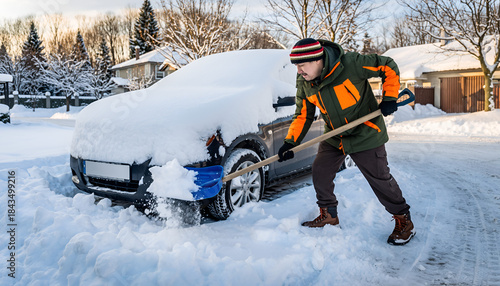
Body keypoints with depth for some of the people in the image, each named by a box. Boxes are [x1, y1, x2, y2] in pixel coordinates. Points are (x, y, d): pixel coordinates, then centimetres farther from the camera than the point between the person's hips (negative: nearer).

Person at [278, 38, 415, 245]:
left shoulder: (351, 64, -25)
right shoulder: (304, 82, -7)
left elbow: (388, 67, -13)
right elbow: (303, 115, 2)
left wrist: (389, 98, -18)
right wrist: (290, 142, -8)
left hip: (365, 133, -6)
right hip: (334, 137, 6)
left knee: (380, 179, 0)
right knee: (320, 172, 5)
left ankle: (404, 220, 22)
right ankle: (329, 215, 26)